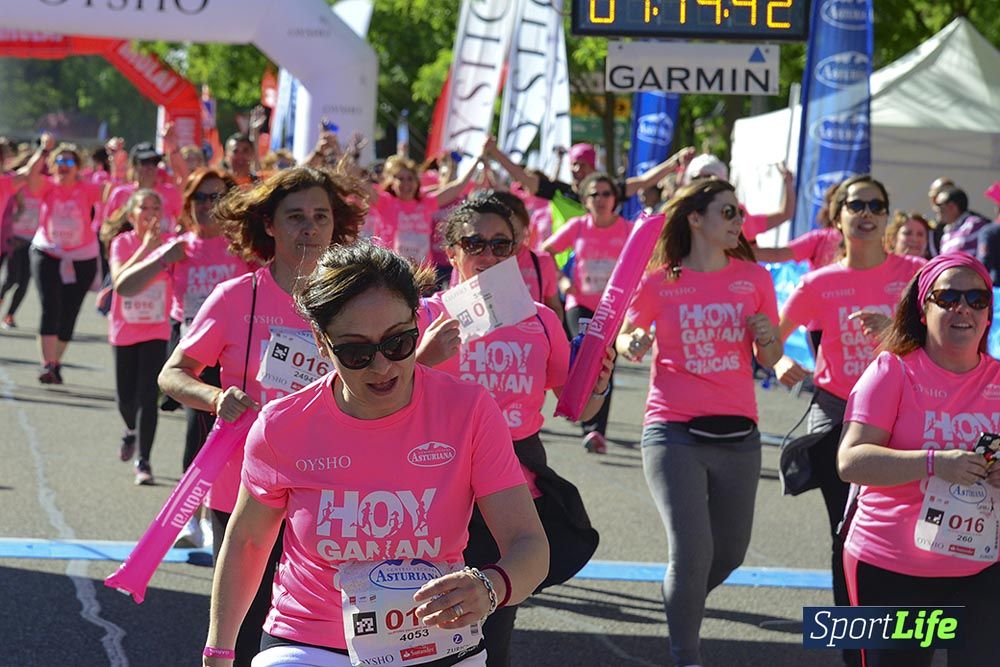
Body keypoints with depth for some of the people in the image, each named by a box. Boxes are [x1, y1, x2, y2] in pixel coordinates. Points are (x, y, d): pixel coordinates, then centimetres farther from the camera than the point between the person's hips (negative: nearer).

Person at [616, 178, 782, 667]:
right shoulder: (660, 281, -2)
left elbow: (770, 359, 11)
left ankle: (680, 602, 43)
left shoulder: (754, 278, 4)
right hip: (674, 433, -3)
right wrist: (632, 345, -12)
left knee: (730, 553, 13)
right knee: (693, 552, -13)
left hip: (737, 436, 3)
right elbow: (624, 337, 10)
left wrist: (767, 338, -10)